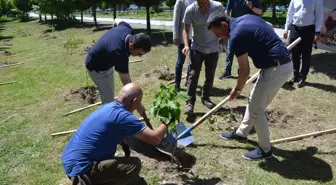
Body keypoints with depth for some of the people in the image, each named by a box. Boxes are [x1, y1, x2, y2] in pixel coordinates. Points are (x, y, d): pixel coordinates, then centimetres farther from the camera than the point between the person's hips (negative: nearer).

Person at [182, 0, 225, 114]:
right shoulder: (190, 9, -14)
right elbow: (186, 29, -9)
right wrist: (186, 45, -24)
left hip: (213, 49, 1)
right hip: (197, 48, -1)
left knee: (210, 76, 10)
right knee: (193, 75, -6)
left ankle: (206, 98, 27)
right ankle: (190, 101, 0)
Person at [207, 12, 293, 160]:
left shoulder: (236, 35, -18)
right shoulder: (245, 19, 9)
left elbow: (244, 70, -12)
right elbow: (264, 39, 19)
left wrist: (237, 90, 4)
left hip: (276, 69, -10)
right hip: (282, 62, 10)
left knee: (256, 110, 1)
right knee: (253, 101, 20)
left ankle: (265, 149, 17)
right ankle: (241, 133, 37)